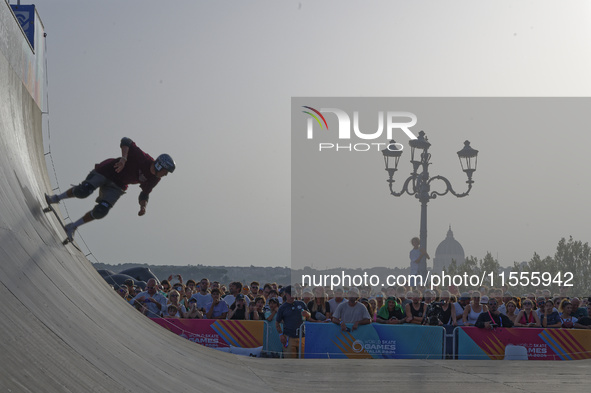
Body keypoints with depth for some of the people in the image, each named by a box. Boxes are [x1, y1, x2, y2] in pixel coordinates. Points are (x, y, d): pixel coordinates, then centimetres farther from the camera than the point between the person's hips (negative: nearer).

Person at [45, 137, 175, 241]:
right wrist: (123, 158, -41)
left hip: (117, 186, 5)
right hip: (107, 171, -5)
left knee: (100, 212, -15)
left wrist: (143, 206, -8)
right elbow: (126, 141, -26)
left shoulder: (154, 180, -4)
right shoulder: (143, 159, -24)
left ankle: (72, 227, 4)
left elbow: (145, 193, 12)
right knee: (83, 191, -25)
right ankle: (56, 198, 4)